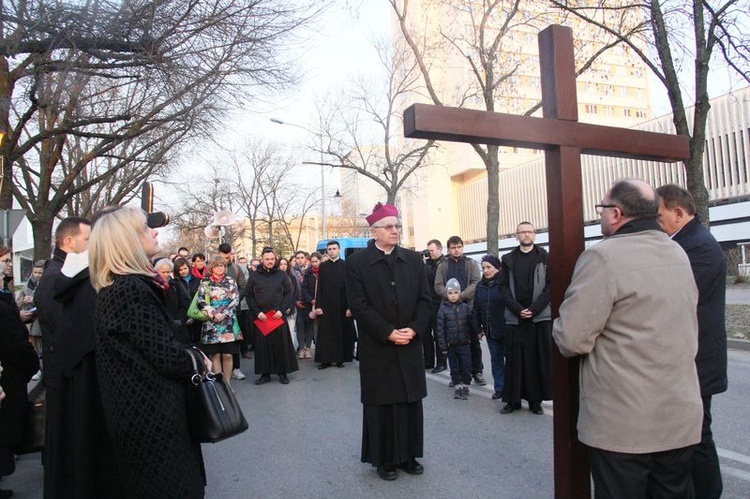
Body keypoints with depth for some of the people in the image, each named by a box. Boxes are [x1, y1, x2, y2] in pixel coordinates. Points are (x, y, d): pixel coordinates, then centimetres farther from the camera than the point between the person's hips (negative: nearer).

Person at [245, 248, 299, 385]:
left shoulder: (282, 275, 6)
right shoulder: (254, 276, 5)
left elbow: (289, 293, 5)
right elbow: (248, 295, 5)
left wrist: (282, 310, -8)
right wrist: (257, 312, -6)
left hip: (279, 316, 0)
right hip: (261, 317, 0)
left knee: (281, 344, 2)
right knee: (262, 345, 3)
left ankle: (283, 372, 12)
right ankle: (265, 373, 12)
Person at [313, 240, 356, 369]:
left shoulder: (346, 265, 0)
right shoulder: (323, 266, 6)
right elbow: (319, 287, 4)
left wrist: (349, 306, -9)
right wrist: (318, 305, -4)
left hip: (342, 305, -1)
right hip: (326, 305, 1)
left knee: (342, 332, 5)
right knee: (326, 333, 3)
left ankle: (340, 358, 15)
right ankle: (326, 359, 9)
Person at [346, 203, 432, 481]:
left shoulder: (413, 260, 7)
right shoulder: (357, 263, -4)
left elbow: (425, 299, 4)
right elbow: (359, 305, -10)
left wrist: (413, 329, -10)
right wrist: (389, 333, -15)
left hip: (410, 346, 4)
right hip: (377, 348, -3)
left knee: (411, 402, 11)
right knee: (381, 405, 7)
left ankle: (408, 455, 27)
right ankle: (383, 459, 23)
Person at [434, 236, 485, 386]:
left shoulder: (471, 263, 6)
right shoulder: (443, 266, 9)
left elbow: (476, 283, -6)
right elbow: (438, 286, 0)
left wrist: (461, 296, -18)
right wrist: (450, 296, -17)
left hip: (469, 306, -1)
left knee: (474, 341, 6)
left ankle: (477, 371, 17)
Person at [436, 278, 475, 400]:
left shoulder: (465, 307, -2)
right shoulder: (443, 309, -4)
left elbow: (471, 324, 5)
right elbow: (440, 329, -4)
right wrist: (443, 346, -6)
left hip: (464, 344, 0)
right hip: (450, 345, 0)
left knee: (466, 366, 4)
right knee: (454, 367, 10)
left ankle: (465, 386, 20)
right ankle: (458, 386, 24)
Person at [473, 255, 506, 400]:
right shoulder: (480, 286, 9)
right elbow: (476, 309, 13)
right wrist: (478, 328, 10)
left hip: (505, 329, -6)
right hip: (490, 331, 6)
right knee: (496, 359, 13)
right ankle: (499, 388, 22)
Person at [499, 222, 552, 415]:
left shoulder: (545, 257, 5)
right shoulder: (508, 260, 9)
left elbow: (550, 286, -1)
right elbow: (504, 288, 4)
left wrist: (534, 309, -12)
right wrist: (518, 309, -9)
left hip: (540, 317, -1)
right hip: (514, 318, 1)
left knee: (539, 360, 3)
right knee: (514, 360, 3)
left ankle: (536, 400, 13)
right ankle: (512, 399, 13)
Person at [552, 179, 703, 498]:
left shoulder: (604, 256, -17)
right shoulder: (678, 254, 9)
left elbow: (571, 338, -20)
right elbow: (688, 330, 16)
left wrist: (561, 330, 1)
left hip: (623, 424, -7)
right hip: (682, 418, 8)